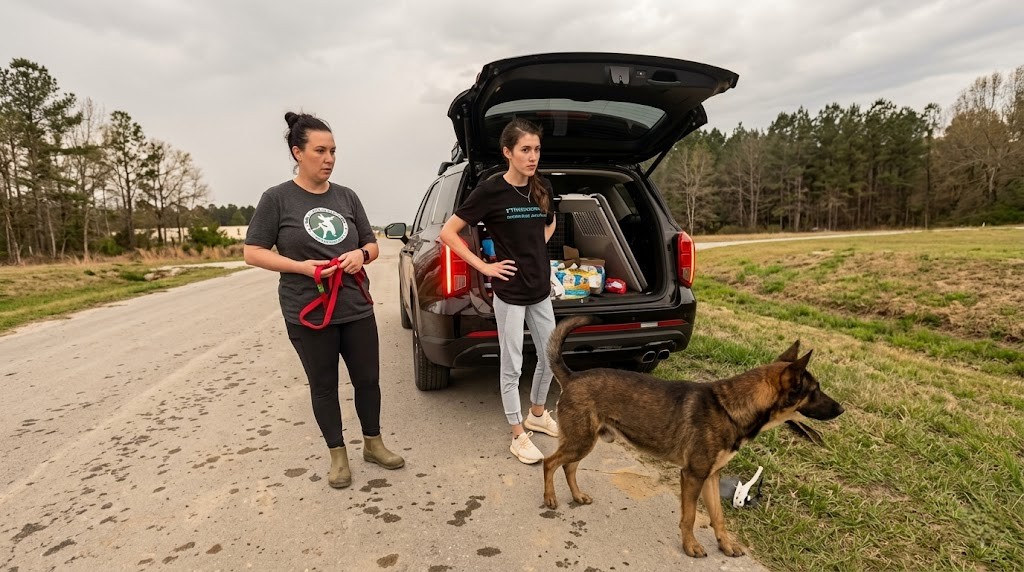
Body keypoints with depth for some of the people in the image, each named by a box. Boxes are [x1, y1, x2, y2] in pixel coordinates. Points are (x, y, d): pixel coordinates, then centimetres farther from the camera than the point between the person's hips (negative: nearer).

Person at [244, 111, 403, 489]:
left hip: (357, 309, 4)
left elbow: (372, 246, 14)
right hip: (308, 313, -3)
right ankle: (338, 455, 27)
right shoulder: (277, 198, -4)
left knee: (368, 378, 11)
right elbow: (253, 253, -5)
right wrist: (301, 266, -18)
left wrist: (361, 254, -10)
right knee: (323, 385, 10)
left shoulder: (347, 197, 7)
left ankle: (373, 444, 32)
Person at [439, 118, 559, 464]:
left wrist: (536, 250, 8)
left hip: (541, 289, 6)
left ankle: (537, 415, 39)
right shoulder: (490, 190, -13)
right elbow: (448, 232, -11)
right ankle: (519, 437, 18)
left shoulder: (542, 188, 3)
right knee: (512, 367, 3)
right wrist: (484, 266, -13)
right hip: (509, 292, -6)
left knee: (550, 357, 16)